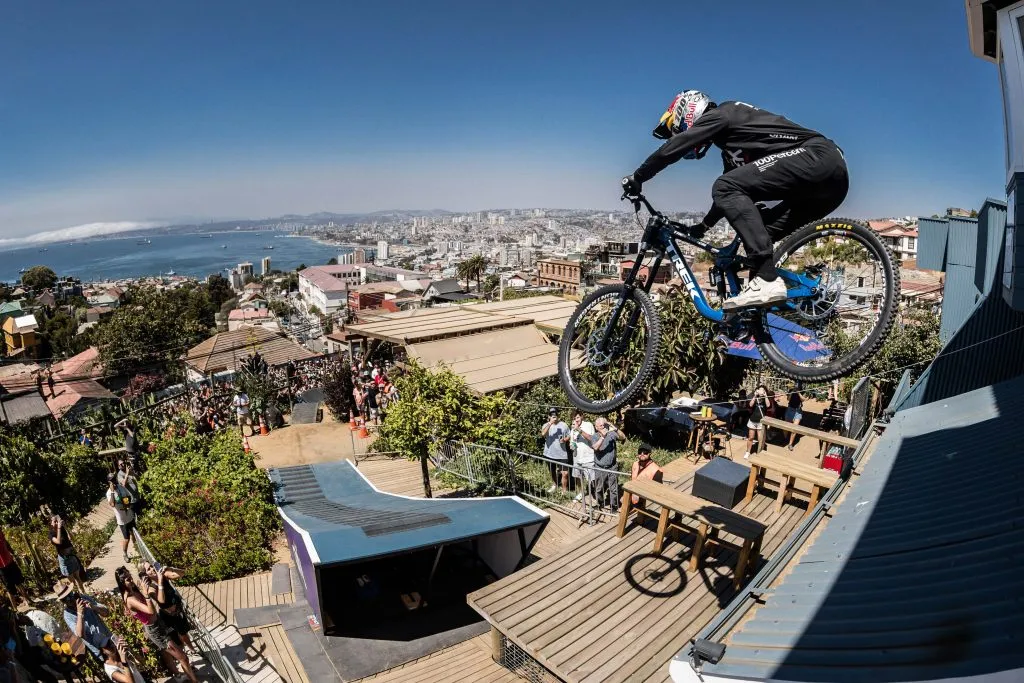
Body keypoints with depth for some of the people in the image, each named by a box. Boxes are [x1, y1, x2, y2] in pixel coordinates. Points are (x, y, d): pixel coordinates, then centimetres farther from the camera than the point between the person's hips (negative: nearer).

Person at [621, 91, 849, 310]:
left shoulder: (719, 115, 3)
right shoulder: (731, 145, 29)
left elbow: (672, 149, -5)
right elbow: (731, 191, 38)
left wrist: (636, 178, 6)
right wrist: (704, 225, 44)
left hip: (817, 157, -10)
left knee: (726, 188, -18)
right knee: (761, 232, 14)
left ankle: (767, 281, -26)